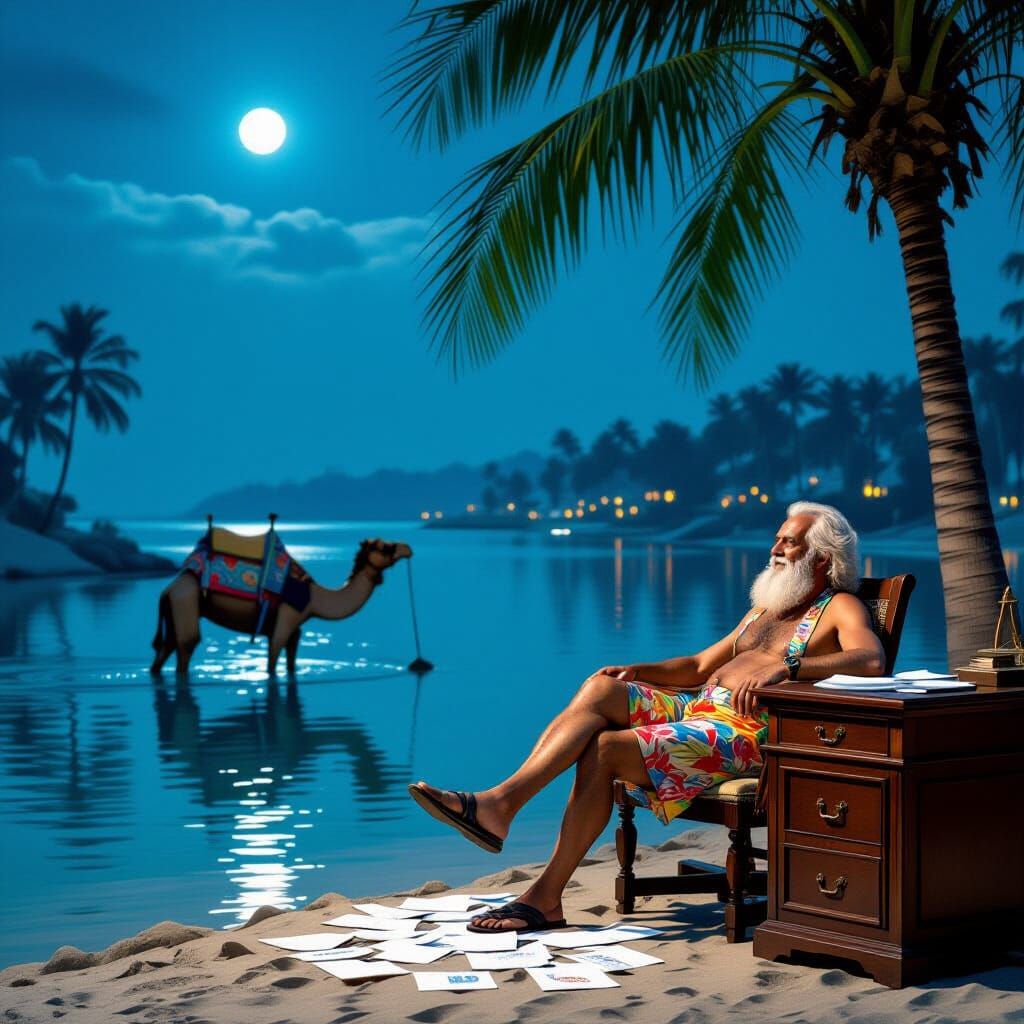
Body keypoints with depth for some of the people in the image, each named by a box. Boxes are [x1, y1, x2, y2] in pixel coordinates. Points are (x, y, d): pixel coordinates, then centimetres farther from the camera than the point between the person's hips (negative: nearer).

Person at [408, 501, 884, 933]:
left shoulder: (839, 608, 3)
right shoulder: (763, 608, 30)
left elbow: (872, 660, -19)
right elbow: (700, 666, 30)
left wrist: (786, 667, -30)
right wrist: (638, 671, 12)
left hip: (745, 731, -8)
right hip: (696, 705, 8)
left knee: (606, 748, -23)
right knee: (600, 687, -16)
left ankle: (546, 897, -20)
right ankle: (501, 801, -27)